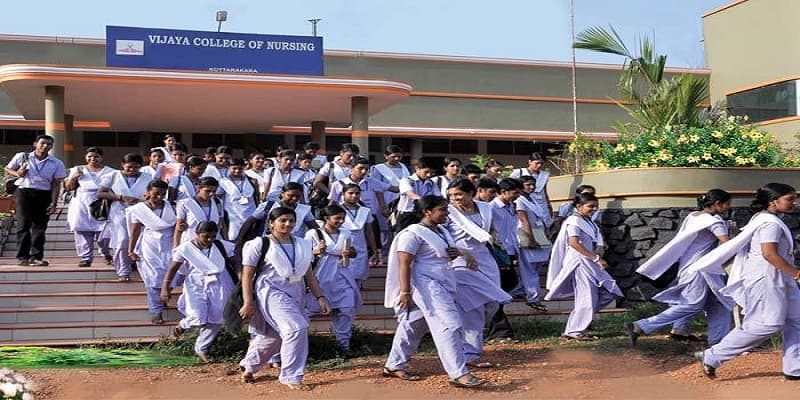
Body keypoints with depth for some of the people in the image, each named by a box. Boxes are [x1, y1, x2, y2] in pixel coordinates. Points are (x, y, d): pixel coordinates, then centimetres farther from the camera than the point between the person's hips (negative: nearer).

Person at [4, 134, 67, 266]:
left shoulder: (56, 163, 6)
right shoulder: (21, 157, 4)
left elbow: (56, 184, 5)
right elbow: (7, 170, 15)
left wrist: (53, 203, -3)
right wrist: (17, 174, -7)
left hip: (44, 195, 2)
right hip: (24, 192, -2)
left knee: (39, 227, 1)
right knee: (23, 225, -7)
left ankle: (36, 257, 5)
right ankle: (22, 256, -6)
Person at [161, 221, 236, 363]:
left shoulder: (222, 247, 1)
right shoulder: (186, 248, -5)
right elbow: (173, 268, -5)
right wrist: (165, 288, -13)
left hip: (218, 287, 3)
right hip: (196, 287, -3)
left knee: (216, 320, 1)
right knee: (197, 317, -16)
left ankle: (201, 349, 22)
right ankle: (184, 324, 22)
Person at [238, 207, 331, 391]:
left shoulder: (302, 245, 10)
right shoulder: (260, 244, -6)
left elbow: (309, 275, 11)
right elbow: (247, 275, -6)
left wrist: (320, 297, 1)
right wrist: (248, 302, -12)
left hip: (294, 295, 7)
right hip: (271, 293, -7)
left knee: (274, 336, 15)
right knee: (296, 328, -22)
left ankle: (248, 365, 39)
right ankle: (291, 377, -11)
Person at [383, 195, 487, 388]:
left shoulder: (442, 231, 14)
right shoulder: (413, 233, -14)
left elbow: (447, 252, 29)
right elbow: (404, 264, -19)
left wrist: (457, 253, 4)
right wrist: (405, 292, -25)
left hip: (443, 284, 9)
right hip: (427, 285, -9)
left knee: (413, 325, 15)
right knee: (450, 325, -14)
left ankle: (393, 366, 25)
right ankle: (458, 374, -13)